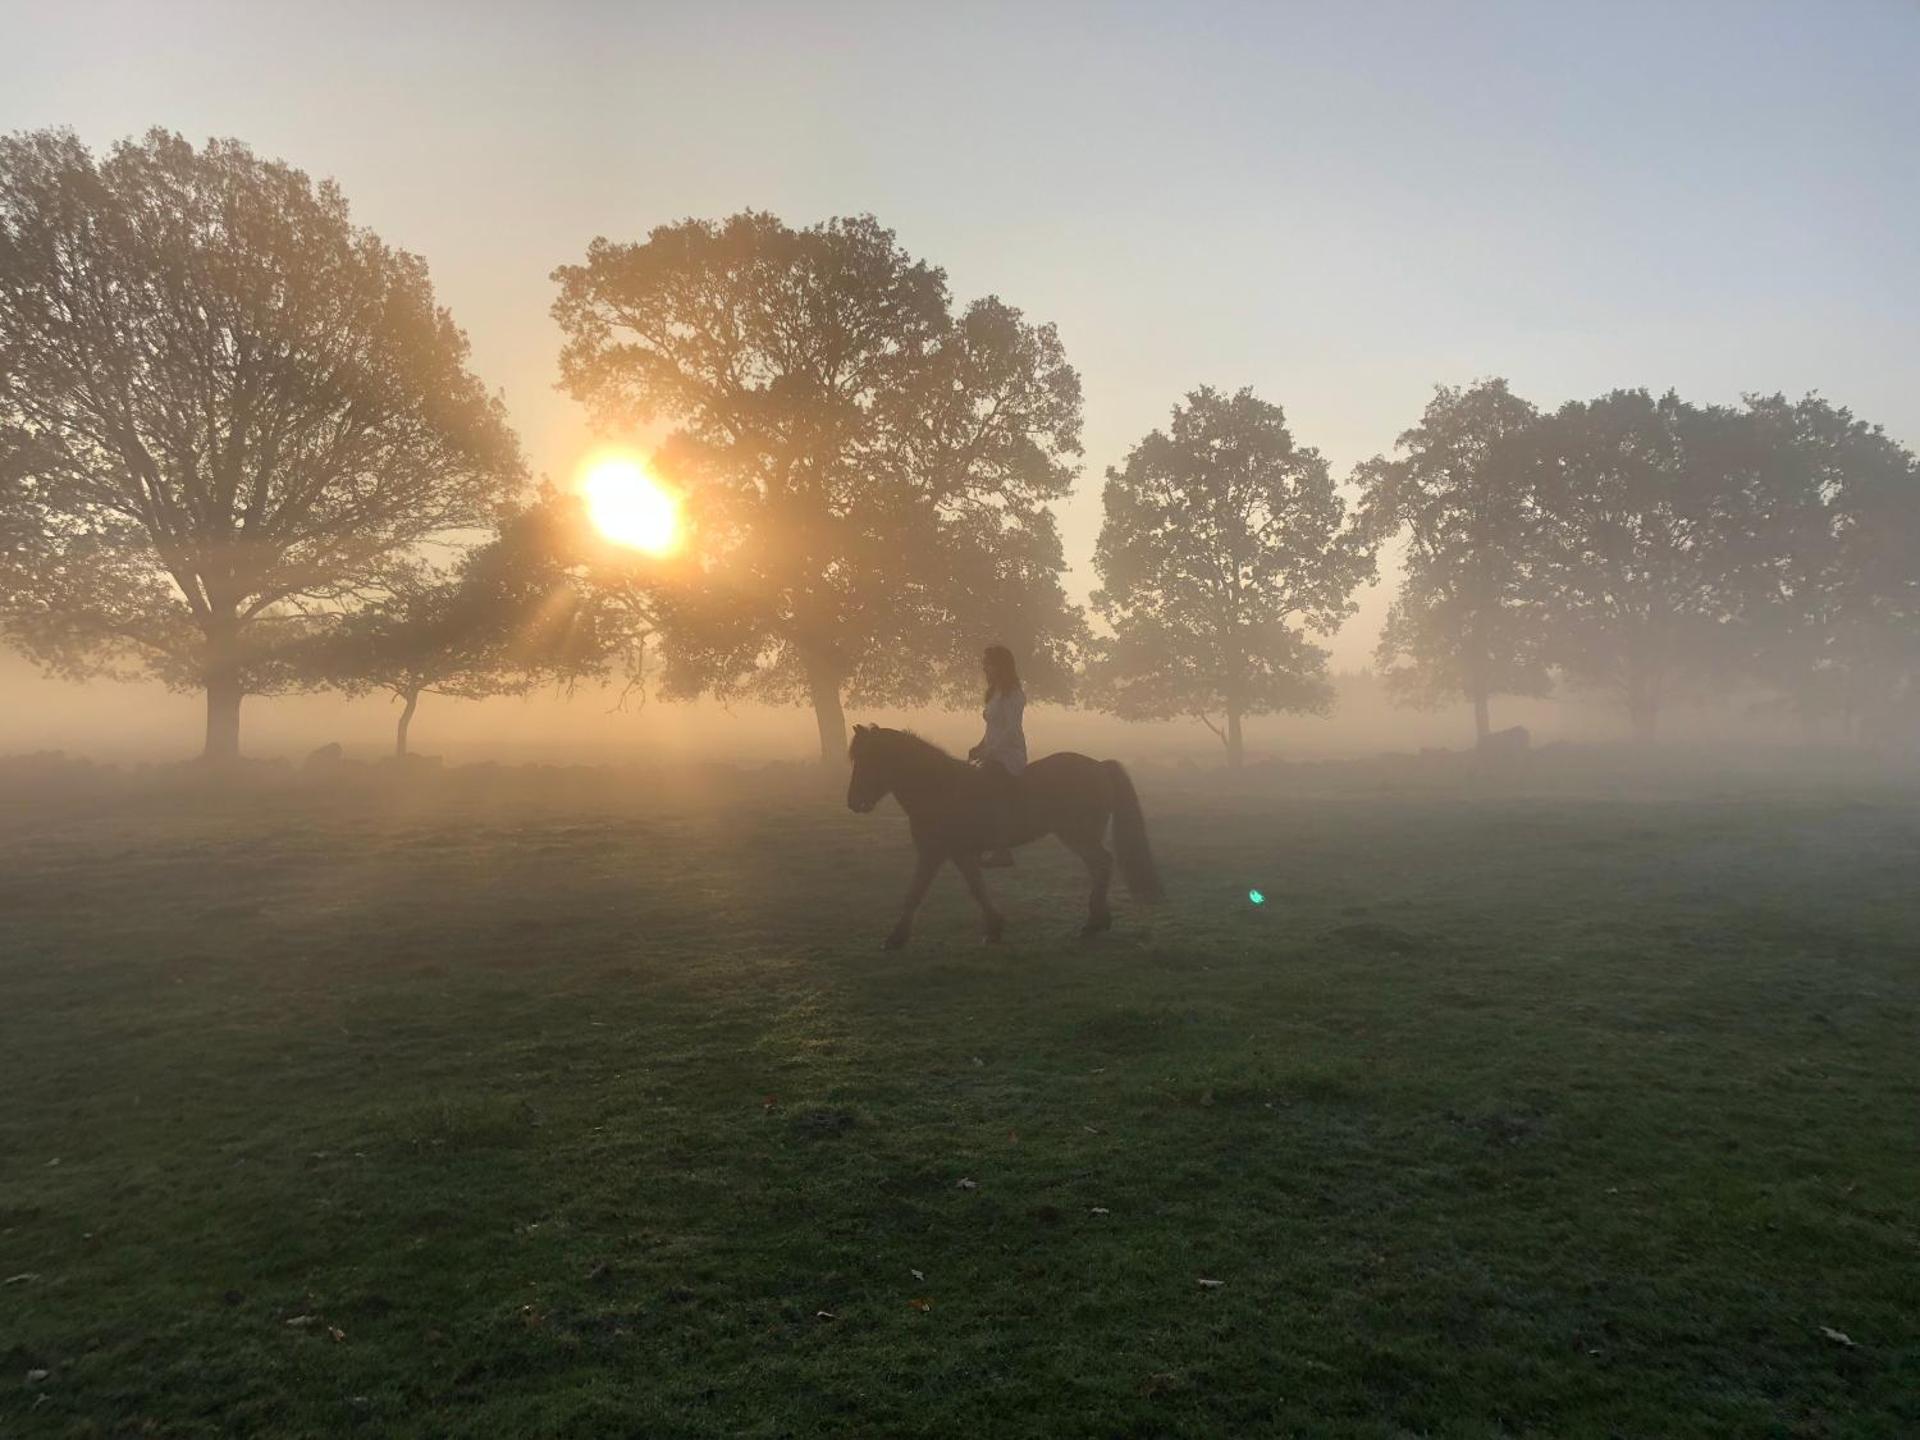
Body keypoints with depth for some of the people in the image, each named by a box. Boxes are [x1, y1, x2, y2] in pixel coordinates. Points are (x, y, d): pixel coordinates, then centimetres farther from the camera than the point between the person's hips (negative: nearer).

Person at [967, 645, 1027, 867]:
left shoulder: (1012, 693, -12)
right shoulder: (996, 692, 17)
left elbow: (1011, 729, -20)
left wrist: (988, 751, -24)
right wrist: (980, 747, 8)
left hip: (1009, 755, -10)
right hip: (995, 755, 10)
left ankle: (1002, 851, -19)